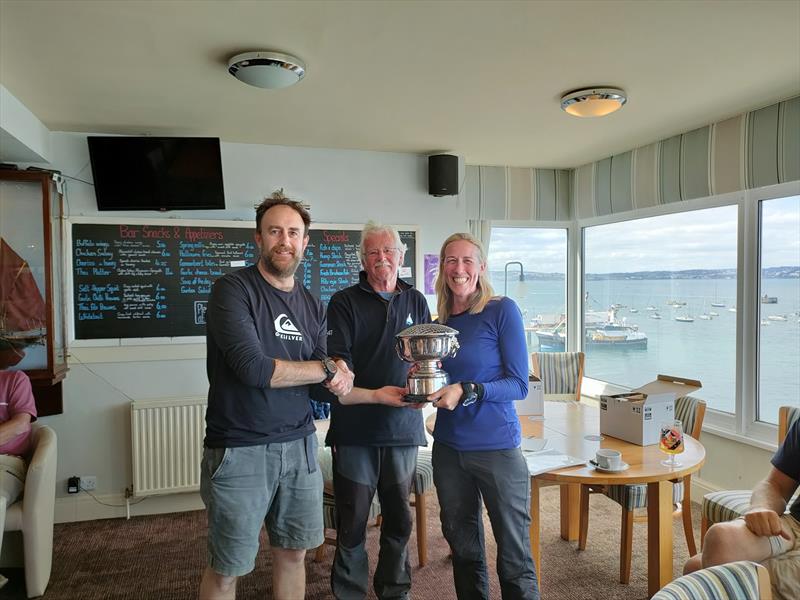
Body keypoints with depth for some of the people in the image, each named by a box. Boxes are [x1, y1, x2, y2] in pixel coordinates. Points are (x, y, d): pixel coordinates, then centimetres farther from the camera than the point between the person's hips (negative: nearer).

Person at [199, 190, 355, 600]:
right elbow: (253, 368, -22)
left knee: (293, 552, 18)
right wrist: (328, 369, -11)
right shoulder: (233, 289, -11)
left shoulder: (312, 306, 9)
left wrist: (342, 373, -14)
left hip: (299, 444, 6)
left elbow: (327, 376, 10)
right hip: (239, 450, -5)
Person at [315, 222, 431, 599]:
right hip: (355, 429, -3)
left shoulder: (416, 302, 11)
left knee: (399, 519, 15)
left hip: (403, 426, 4)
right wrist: (375, 395, -20)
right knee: (353, 522, 5)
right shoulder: (344, 303, -1)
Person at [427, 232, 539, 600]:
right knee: (463, 548, 19)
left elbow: (519, 384, -12)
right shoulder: (440, 323, 6)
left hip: (496, 446, -5)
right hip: (448, 447, 5)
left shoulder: (502, 311, -9)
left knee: (514, 556, 6)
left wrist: (466, 392, -24)